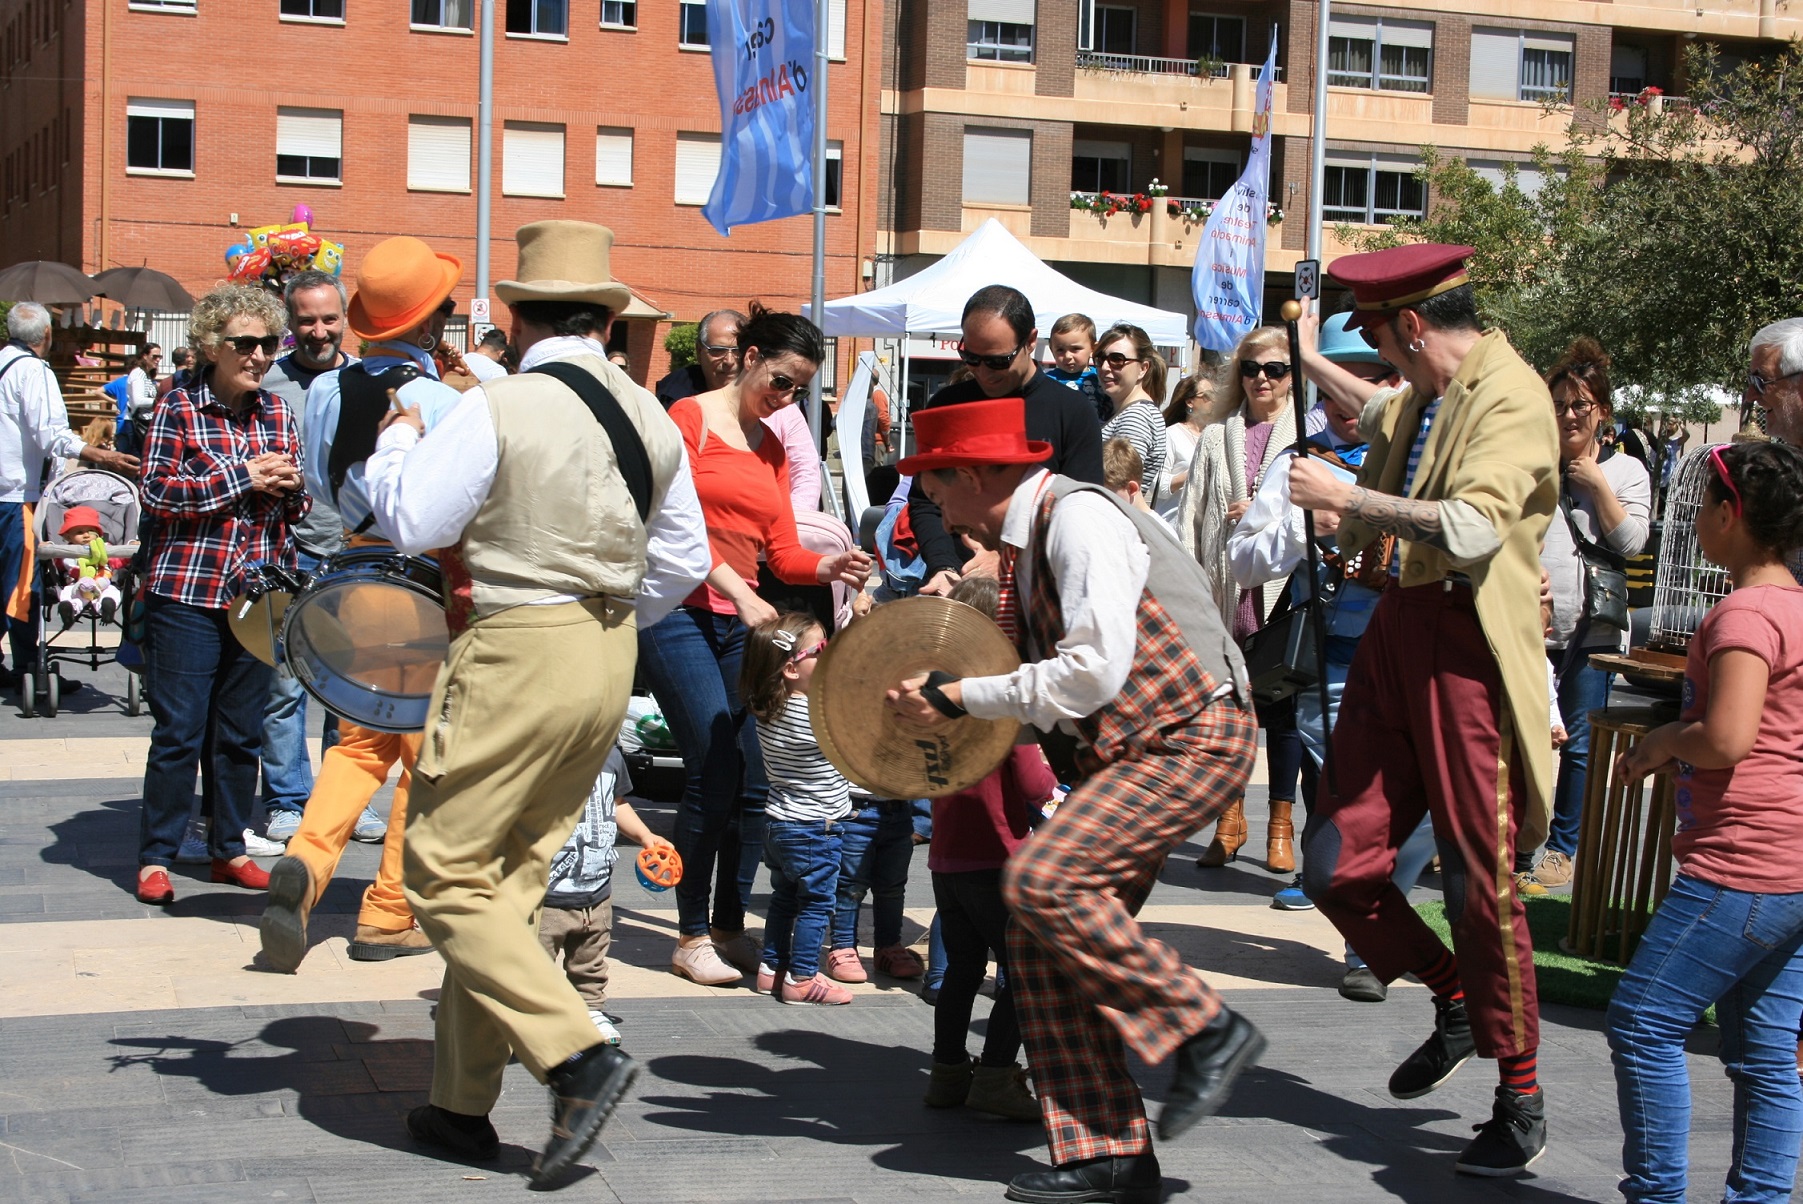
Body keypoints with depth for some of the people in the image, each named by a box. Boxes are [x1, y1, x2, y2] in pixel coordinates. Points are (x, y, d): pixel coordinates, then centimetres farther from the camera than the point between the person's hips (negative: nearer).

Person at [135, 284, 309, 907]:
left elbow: (296, 504, 20)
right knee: (179, 731, -3)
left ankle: (229, 849, 22)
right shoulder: (179, 409, -3)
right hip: (188, 592, -5)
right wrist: (242, 478, -15)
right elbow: (156, 492, -12)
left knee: (242, 733, 10)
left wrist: (289, 488, -4)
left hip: (259, 593, 5)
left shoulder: (278, 412, 11)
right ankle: (155, 858, 6)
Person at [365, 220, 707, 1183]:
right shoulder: (651, 419, 7)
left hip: (513, 658, -7)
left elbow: (411, 524, -13)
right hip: (608, 662, 7)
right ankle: (462, 1103, 19)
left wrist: (396, 445, 5)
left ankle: (576, 1054, -15)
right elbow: (682, 562, 12)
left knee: (446, 875, -1)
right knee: (510, 879, 14)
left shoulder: (495, 409, -14)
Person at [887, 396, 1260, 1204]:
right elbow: (1051, 671, 18)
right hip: (1122, 753, 10)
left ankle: (1205, 1031, -11)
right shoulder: (1023, 540, 13)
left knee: (1044, 877, -25)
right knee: (1042, 941, 0)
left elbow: (1093, 671, -24)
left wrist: (960, 698, -18)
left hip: (1192, 737, -10)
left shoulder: (1078, 518, -16)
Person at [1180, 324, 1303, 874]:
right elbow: (1191, 515, 10)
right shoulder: (1217, 437, 13)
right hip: (1224, 591, 3)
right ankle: (1230, 821, 16)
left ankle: (1281, 827, 13)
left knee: (1281, 709, 4)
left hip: (1284, 591, -3)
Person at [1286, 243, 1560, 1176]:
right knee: (1337, 863, 5)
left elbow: (1472, 529, -27)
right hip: (1397, 632, 8)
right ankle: (1455, 1002, 28)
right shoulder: (1421, 400, 15)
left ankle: (1520, 1101, 14)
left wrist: (1347, 497, -21)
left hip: (1468, 649, -8)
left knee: (1479, 882, -2)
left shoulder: (1512, 394, -12)